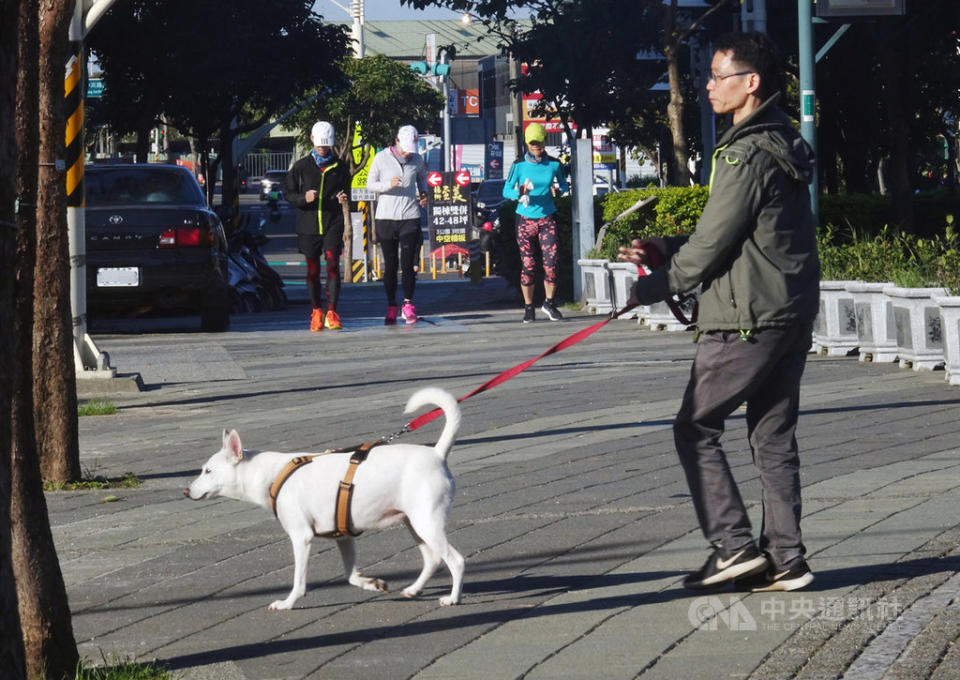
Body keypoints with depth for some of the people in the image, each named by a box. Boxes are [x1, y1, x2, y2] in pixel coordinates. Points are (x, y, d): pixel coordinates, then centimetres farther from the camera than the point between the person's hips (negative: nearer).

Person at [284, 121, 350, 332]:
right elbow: (287, 193, 6)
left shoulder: (340, 168, 7)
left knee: (333, 266, -12)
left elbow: (346, 191, 19)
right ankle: (316, 311, 20)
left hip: (333, 225, -1)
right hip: (308, 225, 1)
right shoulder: (301, 167, 4)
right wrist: (303, 198, -14)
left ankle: (331, 313, -12)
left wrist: (343, 199, -5)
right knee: (312, 270, 7)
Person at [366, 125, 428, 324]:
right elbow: (370, 184, 2)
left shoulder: (417, 160, 6)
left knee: (407, 263, -7)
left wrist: (424, 195, 1)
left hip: (410, 217, 1)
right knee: (390, 265, 4)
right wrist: (389, 184, -17)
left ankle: (408, 305, 2)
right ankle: (391, 307, 12)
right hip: (386, 218, -1)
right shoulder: (381, 158, 0)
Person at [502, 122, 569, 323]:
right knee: (527, 265, -1)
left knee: (551, 262, -7)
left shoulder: (554, 164, 3)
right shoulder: (519, 165, -3)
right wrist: (519, 194, -22)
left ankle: (549, 303, 10)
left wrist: (558, 188, -10)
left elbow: (564, 186, 13)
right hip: (525, 219, -1)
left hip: (547, 218, 1)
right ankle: (528, 308, 9)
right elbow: (506, 190, -1)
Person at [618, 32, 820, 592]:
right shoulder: (785, 144, 15)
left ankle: (734, 546, -2)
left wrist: (653, 287, -2)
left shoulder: (748, 155, -17)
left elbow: (711, 246, -15)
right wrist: (666, 249, 12)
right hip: (794, 313, 9)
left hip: (748, 320, -9)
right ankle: (785, 559, 12)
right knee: (774, 436, 11)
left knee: (696, 426, 1)